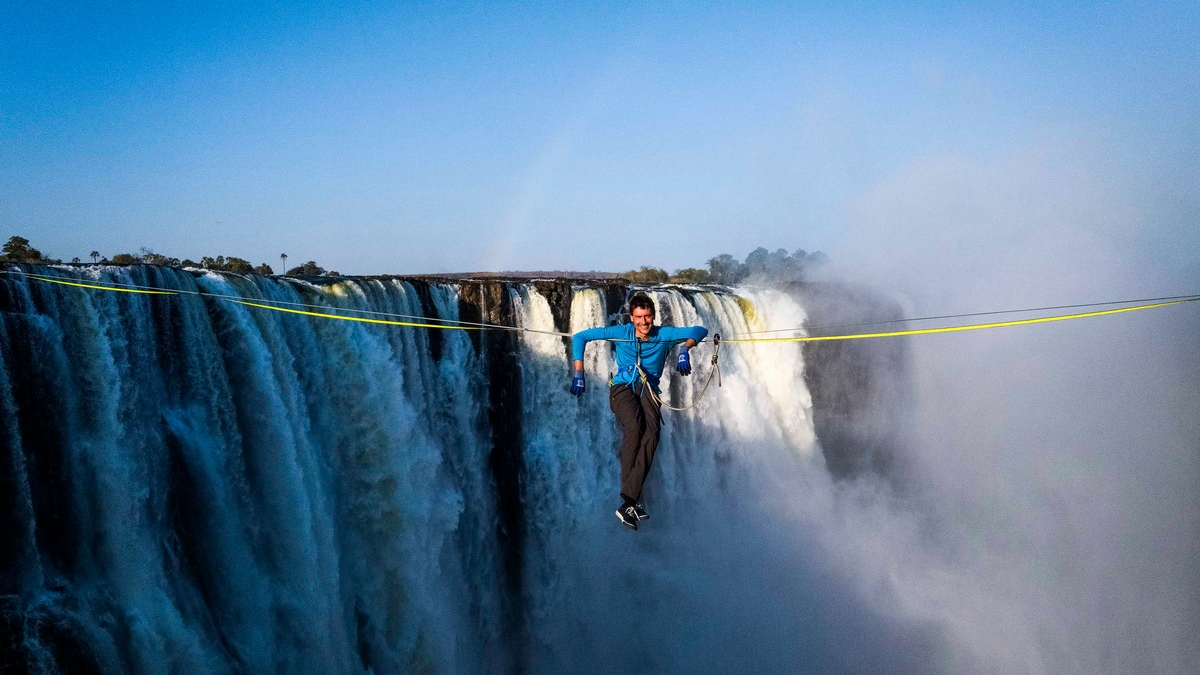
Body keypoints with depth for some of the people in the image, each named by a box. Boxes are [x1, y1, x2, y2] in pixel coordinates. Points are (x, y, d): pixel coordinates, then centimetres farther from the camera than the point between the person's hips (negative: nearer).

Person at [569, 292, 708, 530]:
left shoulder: (663, 335, 3)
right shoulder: (621, 333, 2)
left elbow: (699, 331, 0)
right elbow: (580, 337, 5)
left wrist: (684, 349, -19)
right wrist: (579, 373, -2)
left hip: (648, 390, 1)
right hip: (622, 388, -1)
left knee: (651, 434, -30)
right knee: (634, 425, -34)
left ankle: (629, 501, -31)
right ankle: (633, 499, -30)